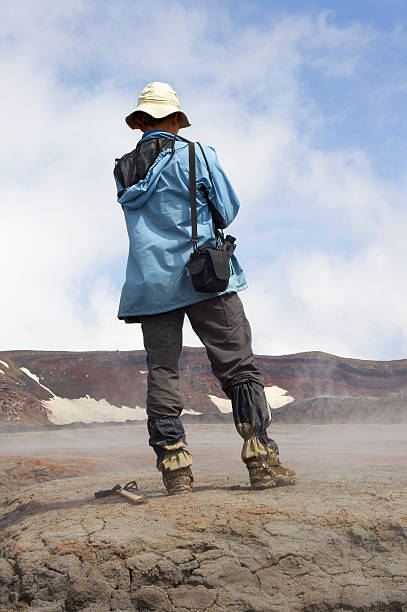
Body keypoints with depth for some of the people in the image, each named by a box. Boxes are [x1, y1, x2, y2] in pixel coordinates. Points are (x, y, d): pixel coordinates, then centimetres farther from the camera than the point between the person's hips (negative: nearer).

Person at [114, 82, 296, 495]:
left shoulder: (124, 170, 13)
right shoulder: (195, 154, 0)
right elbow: (228, 211, 3)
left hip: (149, 284, 4)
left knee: (161, 372, 4)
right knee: (238, 367, -1)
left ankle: (174, 469, -1)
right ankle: (262, 462, -5)